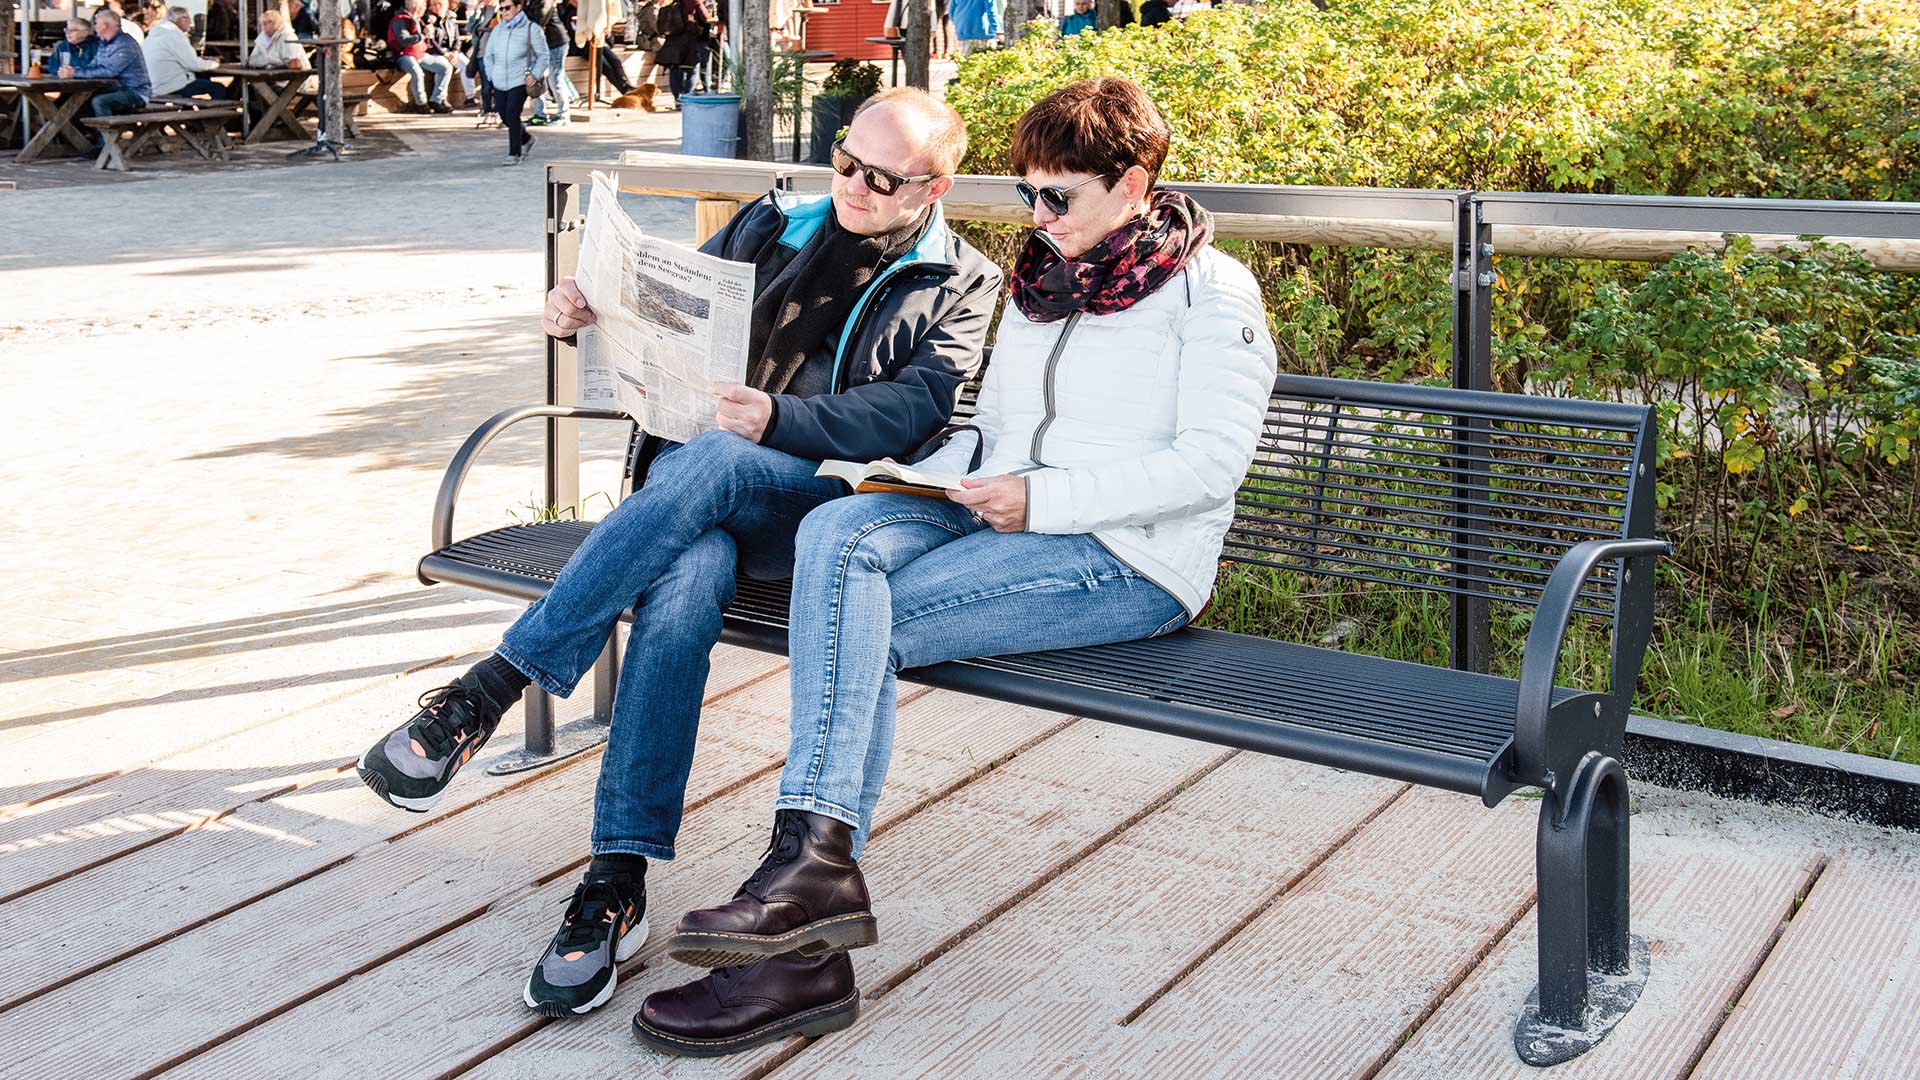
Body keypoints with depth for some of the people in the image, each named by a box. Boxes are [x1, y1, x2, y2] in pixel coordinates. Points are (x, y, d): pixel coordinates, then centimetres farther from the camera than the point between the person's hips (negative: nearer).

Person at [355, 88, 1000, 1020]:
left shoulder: (961, 287, 10)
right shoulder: (774, 223, 22)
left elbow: (916, 407, -7)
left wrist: (778, 421, -23)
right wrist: (590, 313, 2)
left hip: (827, 503, -3)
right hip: (693, 468, 3)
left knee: (706, 465, -38)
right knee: (684, 587, -33)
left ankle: (489, 690, -35)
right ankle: (616, 881, -34)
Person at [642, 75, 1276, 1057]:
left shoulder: (1210, 291, 1)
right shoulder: (1037, 282, 23)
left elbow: (1214, 459, -10)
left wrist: (1046, 499, -18)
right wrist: (925, 478, 3)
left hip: (1130, 556, -6)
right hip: (1003, 516, 7)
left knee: (860, 624, -26)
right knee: (837, 535, -25)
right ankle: (814, 879, -34)